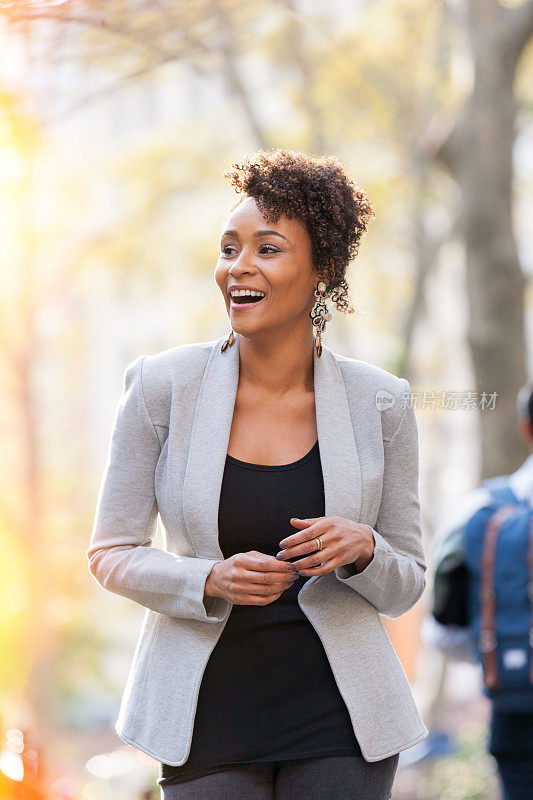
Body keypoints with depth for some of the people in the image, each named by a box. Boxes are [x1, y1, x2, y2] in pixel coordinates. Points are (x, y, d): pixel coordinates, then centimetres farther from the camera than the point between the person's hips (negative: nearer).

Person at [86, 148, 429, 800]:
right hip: (207, 721, 0)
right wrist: (211, 582, -16)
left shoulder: (380, 403, -1)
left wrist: (364, 549, -16)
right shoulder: (164, 386, -4)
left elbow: (405, 587, 6)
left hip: (338, 721, 1)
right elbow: (111, 552, 2)